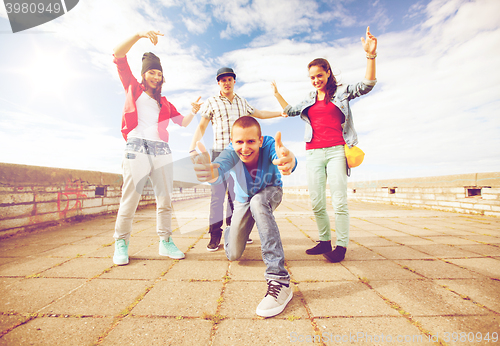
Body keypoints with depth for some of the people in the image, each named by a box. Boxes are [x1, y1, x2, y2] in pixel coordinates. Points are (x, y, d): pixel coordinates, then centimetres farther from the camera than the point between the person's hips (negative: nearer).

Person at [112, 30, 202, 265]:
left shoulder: (164, 102, 26)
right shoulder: (133, 89, 18)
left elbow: (182, 122, 21)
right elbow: (118, 55, 9)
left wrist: (193, 112, 3)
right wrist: (139, 35, 0)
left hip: (161, 150, 4)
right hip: (137, 147, -3)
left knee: (165, 199, -1)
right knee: (130, 198, -7)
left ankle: (165, 241, 7)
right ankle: (121, 244, 6)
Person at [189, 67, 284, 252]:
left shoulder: (242, 102, 18)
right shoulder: (212, 102, 6)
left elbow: (259, 114, 32)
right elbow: (201, 127, 0)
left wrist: (282, 113, 33)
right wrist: (192, 148, -13)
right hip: (220, 153, -3)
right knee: (218, 193, -6)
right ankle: (215, 235, 5)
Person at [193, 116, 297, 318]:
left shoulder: (269, 145, -34)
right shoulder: (232, 152, -31)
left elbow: (280, 155, -57)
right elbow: (221, 165, -53)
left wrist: (289, 161, -81)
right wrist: (212, 172, -77)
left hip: (270, 193, -1)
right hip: (243, 200, 2)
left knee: (258, 201, -39)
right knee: (233, 255, 0)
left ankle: (279, 279, -34)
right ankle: (229, 231, 39)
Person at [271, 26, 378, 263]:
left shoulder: (341, 92, 10)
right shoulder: (309, 101, 21)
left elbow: (366, 86, -4)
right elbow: (289, 111, 35)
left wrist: (370, 56, -16)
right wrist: (276, 93, 37)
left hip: (336, 151, -4)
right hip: (313, 154, 4)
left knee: (339, 201, -7)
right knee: (316, 203, 1)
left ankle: (341, 245, 3)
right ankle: (324, 241, 14)